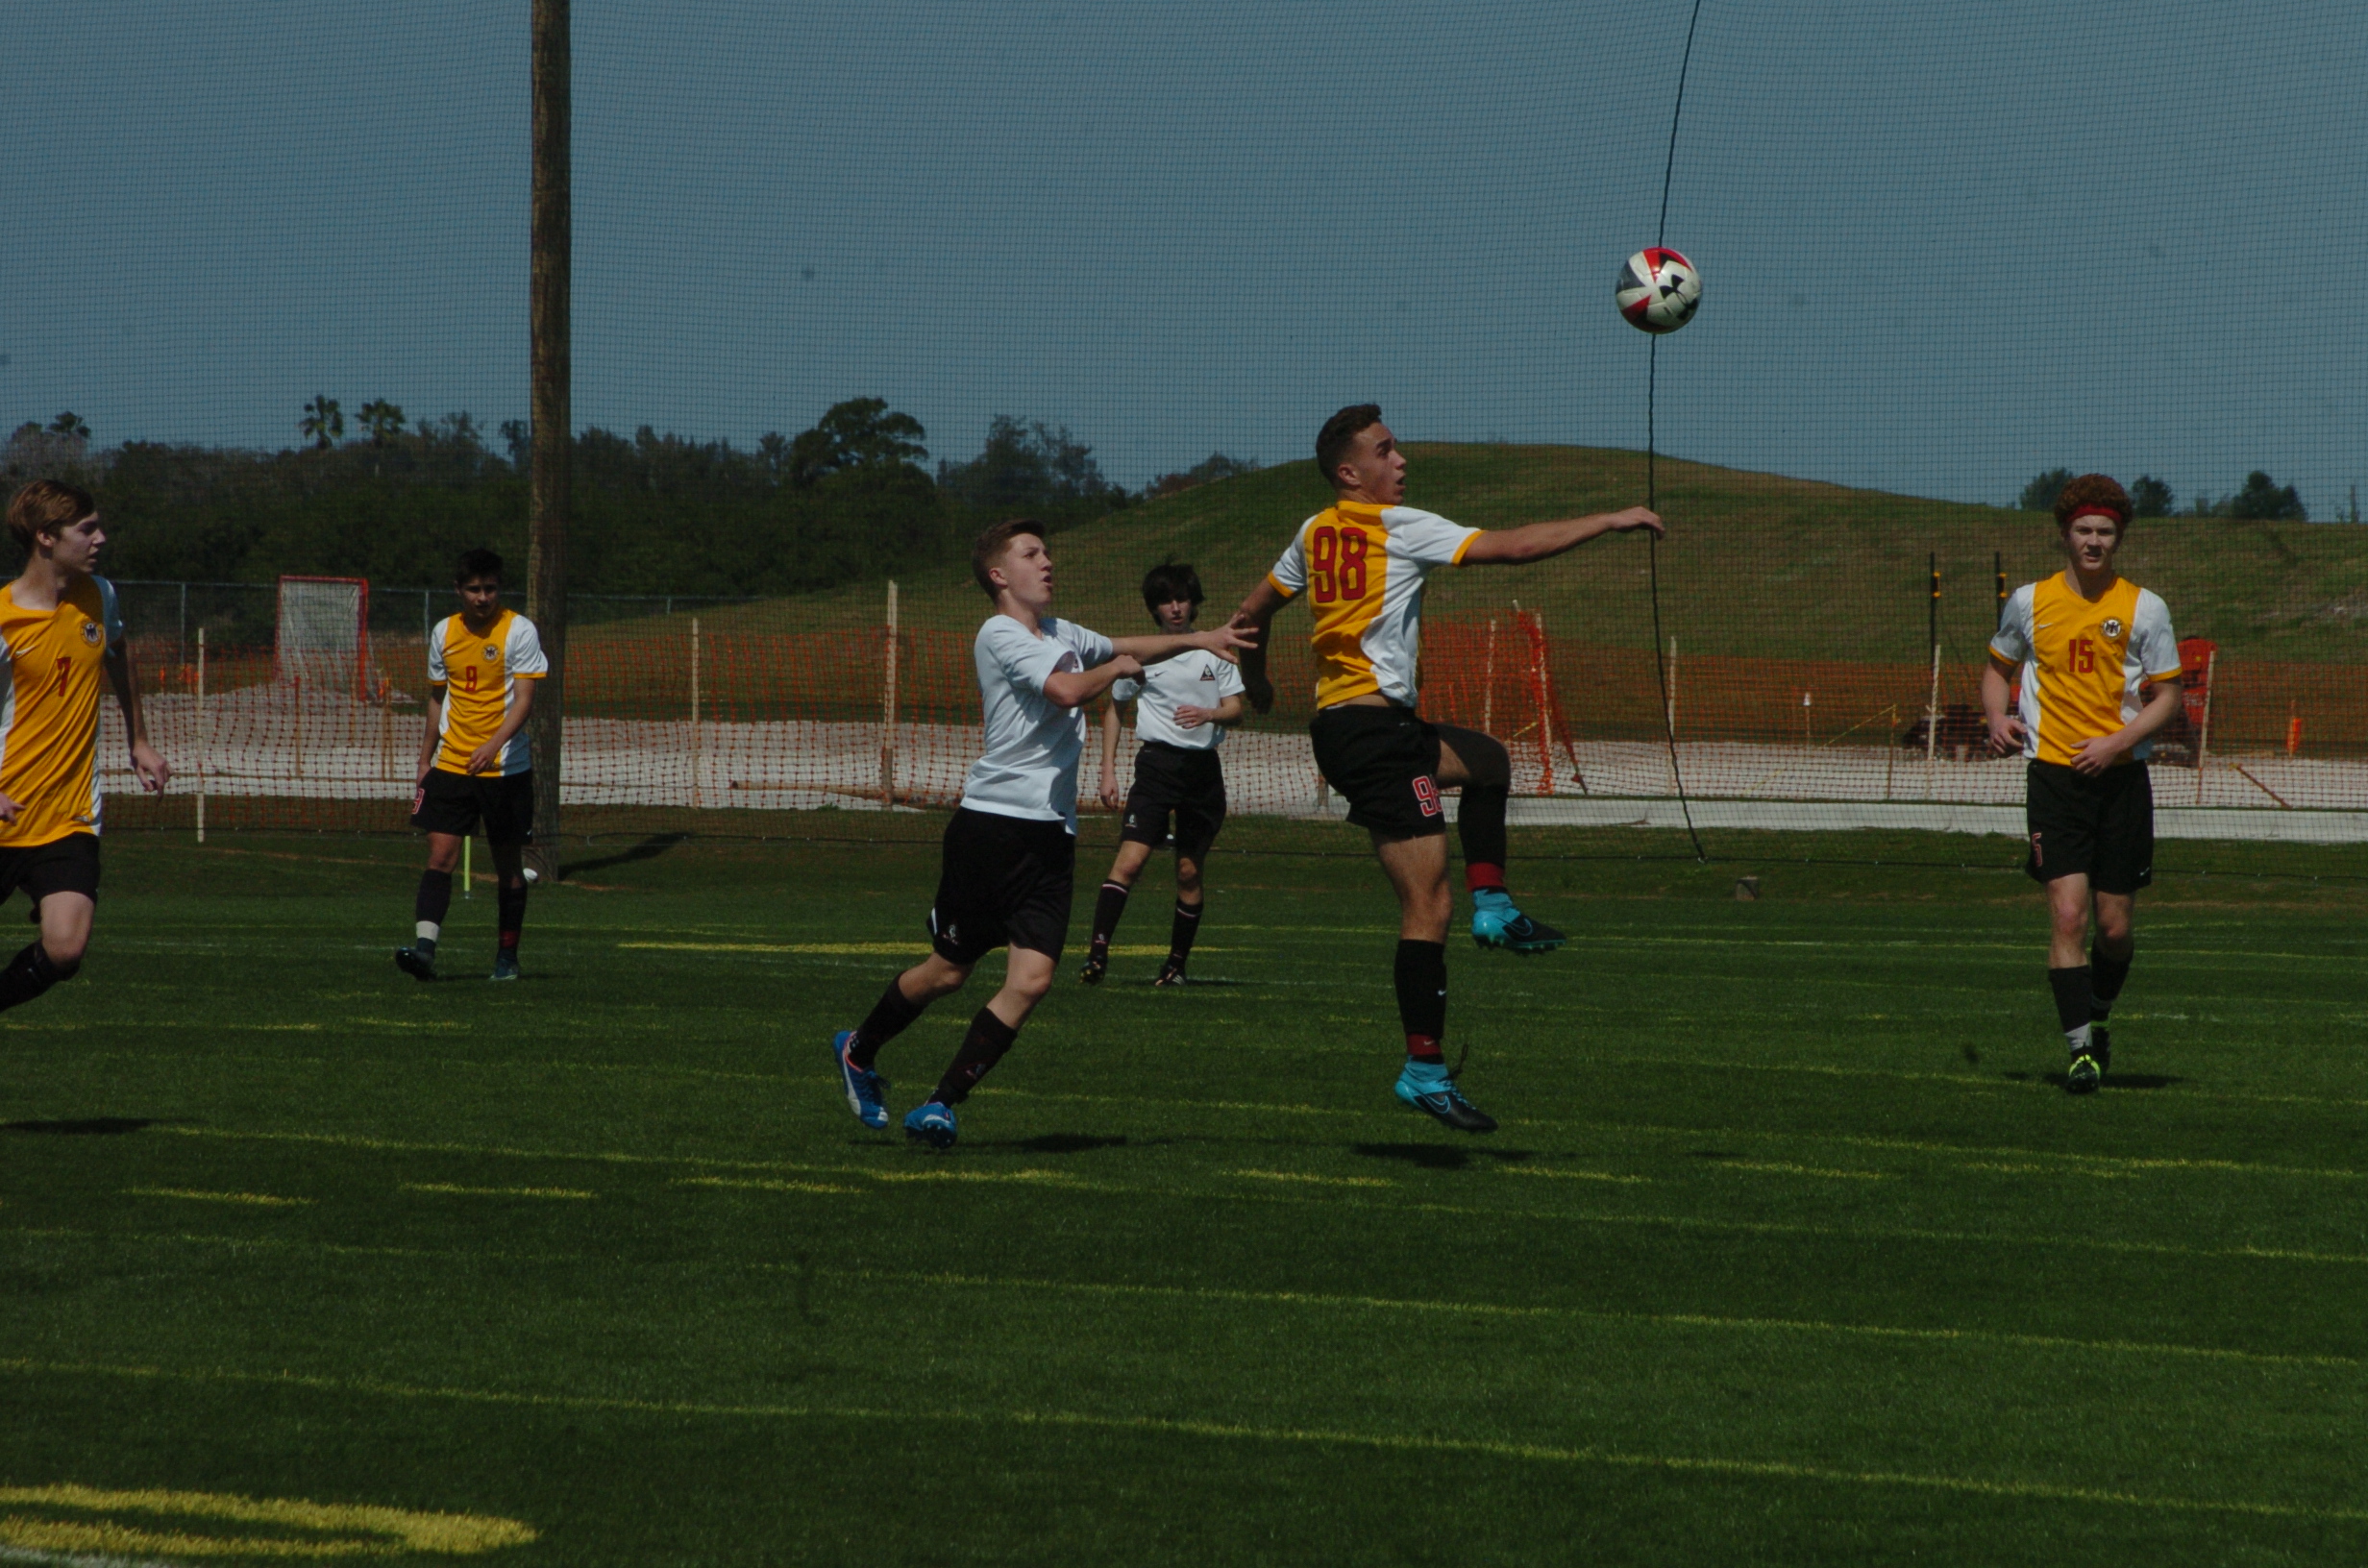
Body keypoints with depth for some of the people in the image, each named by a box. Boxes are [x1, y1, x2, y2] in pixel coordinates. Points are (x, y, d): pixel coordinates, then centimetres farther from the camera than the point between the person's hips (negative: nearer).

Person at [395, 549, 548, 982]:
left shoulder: (519, 631, -6)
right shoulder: (444, 633, 7)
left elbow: (524, 699, -14)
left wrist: (493, 746, -28)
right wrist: (425, 760, 17)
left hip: (505, 766, -3)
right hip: (450, 765, 3)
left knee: (508, 863, 6)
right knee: (440, 854, -10)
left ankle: (507, 957, 17)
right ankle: (424, 945, -21)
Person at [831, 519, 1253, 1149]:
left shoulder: (1062, 633, 18)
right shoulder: (999, 635, -8)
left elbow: (1124, 648, 37)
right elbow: (1067, 691, -21)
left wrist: (1198, 639, 27)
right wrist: (1116, 669, -3)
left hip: (1052, 835, 6)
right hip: (992, 821, -6)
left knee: (1031, 980, -10)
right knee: (949, 970, 5)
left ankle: (941, 1104, -4)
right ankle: (858, 1050, 30)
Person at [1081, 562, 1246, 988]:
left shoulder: (1214, 651, 7)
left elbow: (1235, 709, 5)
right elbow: (1113, 709, 14)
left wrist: (1207, 713, -18)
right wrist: (1108, 771, 6)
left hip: (1203, 766, 2)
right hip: (1157, 761, -2)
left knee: (1189, 871, 5)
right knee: (1129, 860, -17)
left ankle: (1177, 963, 16)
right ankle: (1097, 952, -22)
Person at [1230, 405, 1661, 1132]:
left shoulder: (1314, 533, 13)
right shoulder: (1398, 527, -9)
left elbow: (1252, 614, 23)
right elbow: (1511, 547, -11)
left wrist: (1256, 683, 41)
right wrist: (1610, 521, -3)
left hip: (1340, 722, 9)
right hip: (1373, 725, -9)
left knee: (1488, 759, 31)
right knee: (1428, 903, -10)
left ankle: (1492, 907, 19)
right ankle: (1424, 1072, -13)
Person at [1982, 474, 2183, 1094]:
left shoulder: (2144, 608, 2)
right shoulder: (2030, 602, 5)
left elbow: (2167, 696, 4)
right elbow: (1997, 667, 19)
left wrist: (2117, 741, -12)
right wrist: (1998, 717, -2)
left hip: (2121, 778, 1)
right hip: (2053, 775, -1)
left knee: (2114, 927, 5)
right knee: (2068, 916, -14)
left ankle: (2097, 1019, 32)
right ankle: (2080, 1048, -14)